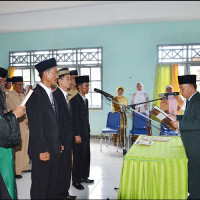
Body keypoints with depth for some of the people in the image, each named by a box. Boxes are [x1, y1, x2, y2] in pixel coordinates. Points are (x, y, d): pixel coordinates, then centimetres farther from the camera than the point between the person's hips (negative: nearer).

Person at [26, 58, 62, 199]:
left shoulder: (51, 94, 15)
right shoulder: (35, 94, -13)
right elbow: (35, 125, -17)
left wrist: (59, 143, 13)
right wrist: (42, 150, -18)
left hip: (55, 149, 8)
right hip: (43, 150, -8)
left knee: (52, 184, 17)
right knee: (40, 186, 4)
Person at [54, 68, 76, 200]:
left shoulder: (66, 96, 14)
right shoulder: (56, 95, -16)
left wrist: (70, 138, 16)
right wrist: (59, 142, -20)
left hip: (67, 139, 9)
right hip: (60, 139, -9)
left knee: (67, 167, 17)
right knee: (60, 168, 1)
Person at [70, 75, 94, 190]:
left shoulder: (85, 100, 14)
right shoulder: (75, 100, -14)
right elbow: (74, 118, -17)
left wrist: (89, 131, 17)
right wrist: (77, 135, -19)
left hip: (86, 133, 9)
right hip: (79, 134, -9)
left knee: (86, 156, 15)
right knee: (78, 157, 0)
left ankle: (84, 176, 29)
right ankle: (76, 180, 13)